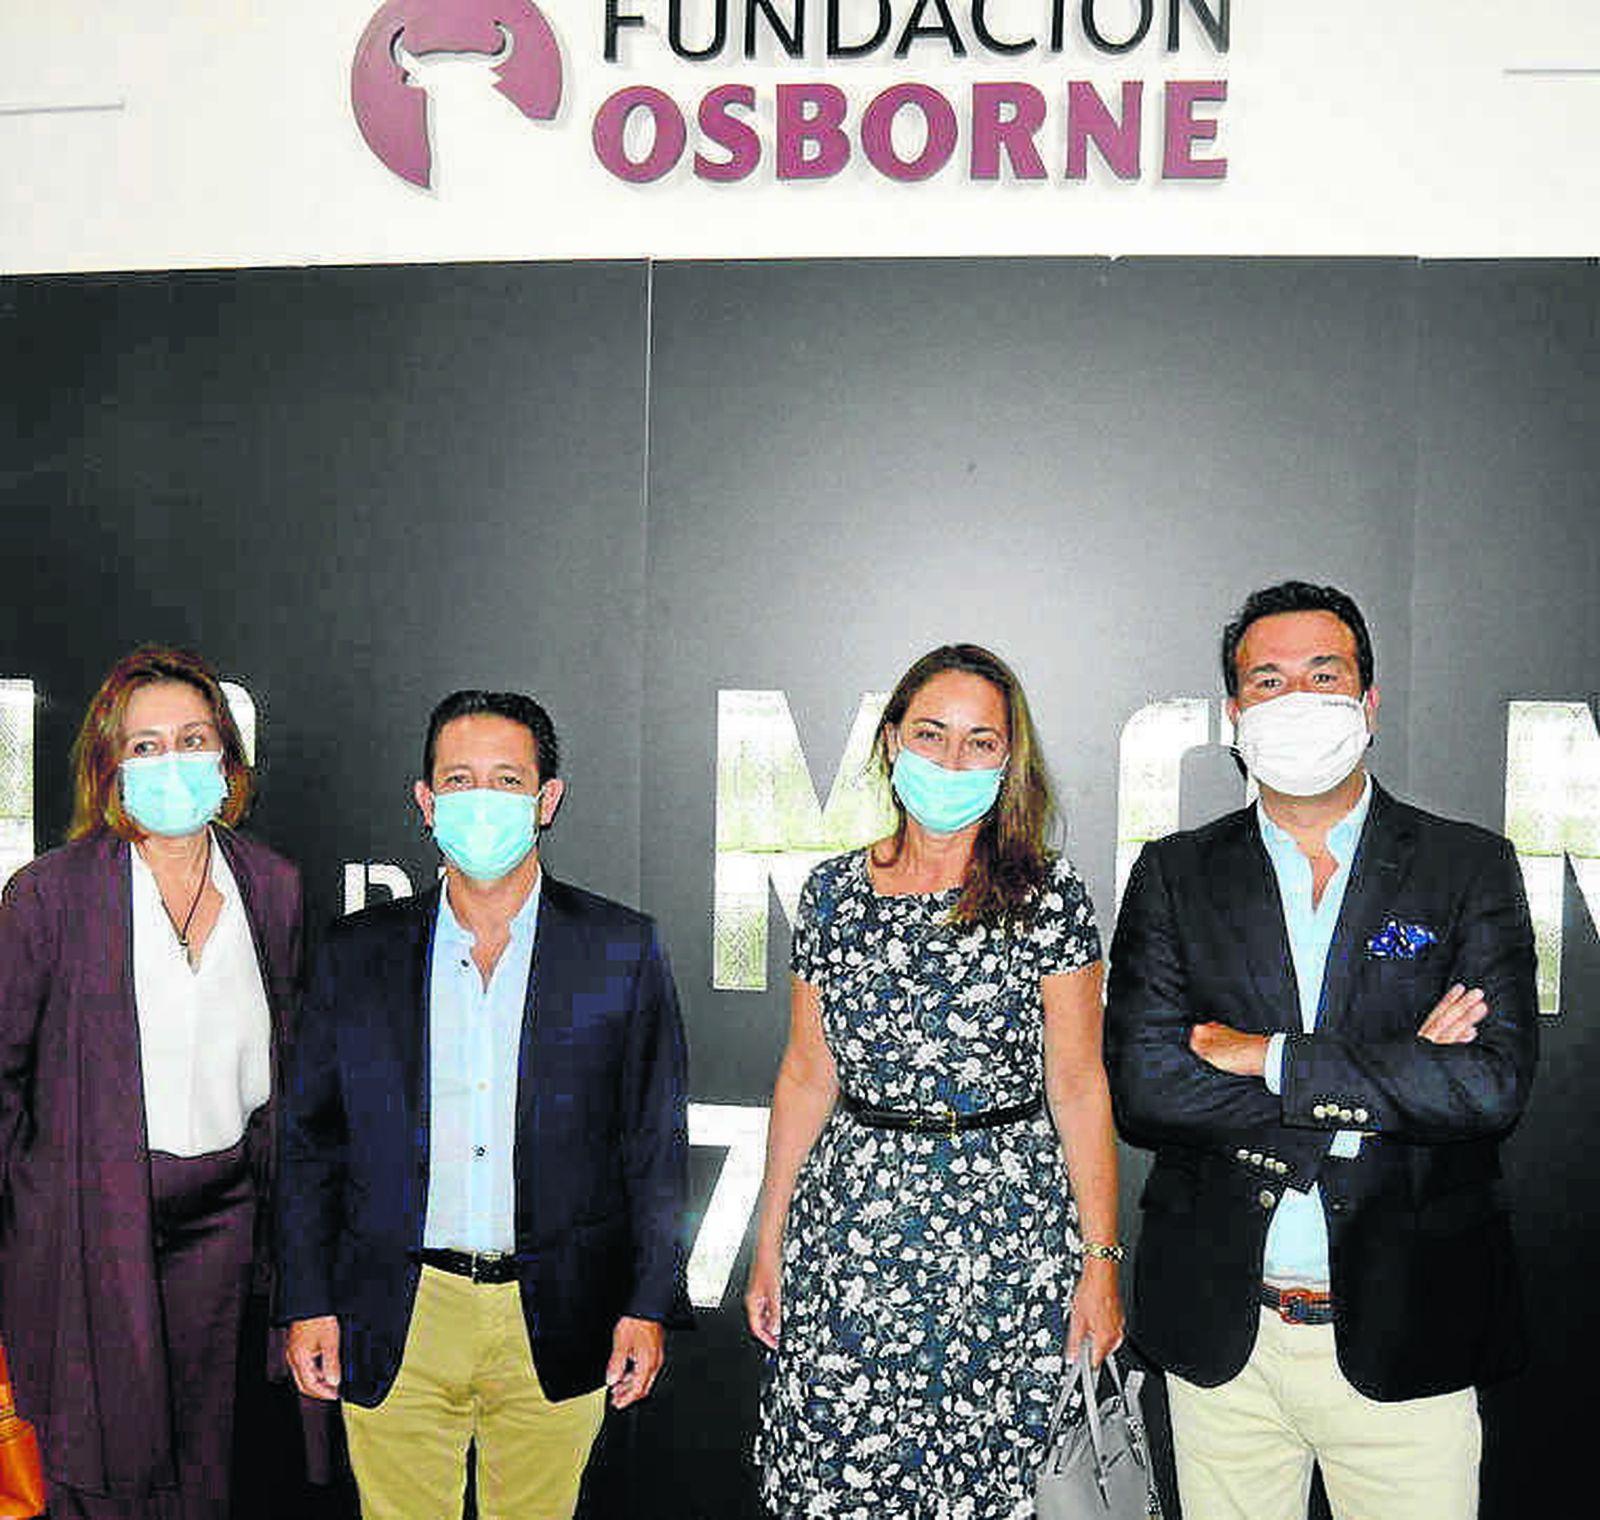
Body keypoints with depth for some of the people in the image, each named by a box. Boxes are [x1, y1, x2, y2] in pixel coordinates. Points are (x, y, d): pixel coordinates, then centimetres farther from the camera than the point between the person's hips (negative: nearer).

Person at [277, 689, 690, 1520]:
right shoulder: (356, 953, 2)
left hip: (555, 1323, -1)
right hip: (395, 1325, 1)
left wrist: (649, 1304, -3)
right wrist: (307, 1303, 3)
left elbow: (656, 1146, 0)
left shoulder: (624, 951, -2)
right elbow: (311, 1140, 6)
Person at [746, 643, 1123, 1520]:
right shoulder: (833, 891, 3)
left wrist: (1101, 1259, -5)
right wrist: (770, 1241, 8)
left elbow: (1079, 1085, -3)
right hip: (853, 1219, 2)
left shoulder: (1050, 898, -4)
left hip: (1004, 1228, -2)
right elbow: (806, 1074, 7)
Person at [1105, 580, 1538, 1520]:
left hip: (1404, 1333, -1)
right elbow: (1142, 1090, -11)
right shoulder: (1175, 876, 1)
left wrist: (1270, 1057, -15)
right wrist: (1388, 1080, -14)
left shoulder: (1471, 868, -1)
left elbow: (1494, 1084, -13)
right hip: (1219, 1334, 1)